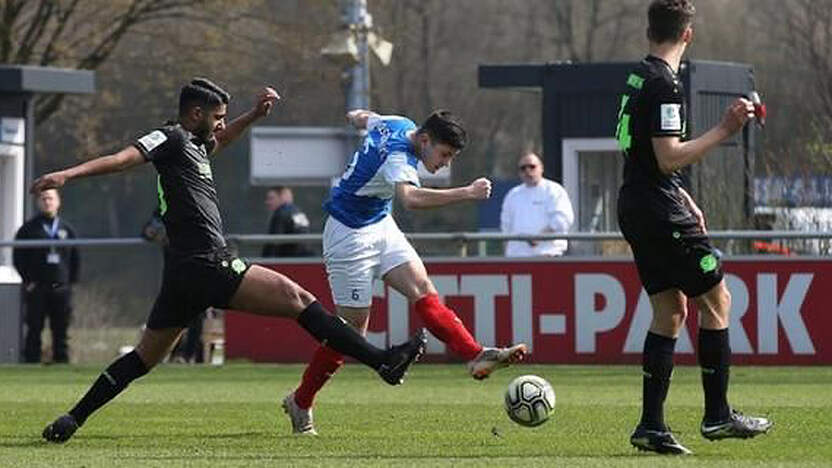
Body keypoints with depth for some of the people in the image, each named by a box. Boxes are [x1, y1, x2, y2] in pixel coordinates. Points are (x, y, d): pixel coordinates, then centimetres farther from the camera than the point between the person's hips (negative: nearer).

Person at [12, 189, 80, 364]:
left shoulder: (67, 229, 12)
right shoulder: (29, 229, 3)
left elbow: (75, 258, 16)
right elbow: (18, 257, 2)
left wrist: (71, 281, 8)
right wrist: (28, 280, -5)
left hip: (61, 289, 3)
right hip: (36, 289, -3)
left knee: (61, 331, 3)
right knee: (34, 329, -3)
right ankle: (31, 361, -2)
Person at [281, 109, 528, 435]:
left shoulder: (399, 125, -1)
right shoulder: (397, 155, -30)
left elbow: (362, 118, 22)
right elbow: (411, 198, -51)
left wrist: (357, 116, 47)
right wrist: (467, 194, -53)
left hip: (381, 227, 10)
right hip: (351, 234, -10)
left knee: (423, 292, -9)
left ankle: (476, 356, -22)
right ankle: (300, 403, 9)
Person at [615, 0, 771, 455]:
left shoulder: (640, 76, 14)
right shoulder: (665, 85, -17)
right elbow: (669, 159, -22)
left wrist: (684, 200, 27)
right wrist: (724, 129, -19)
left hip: (635, 209, 10)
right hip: (660, 213, -10)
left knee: (670, 311, 10)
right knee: (715, 301, 0)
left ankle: (651, 425, 6)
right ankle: (717, 415, 3)